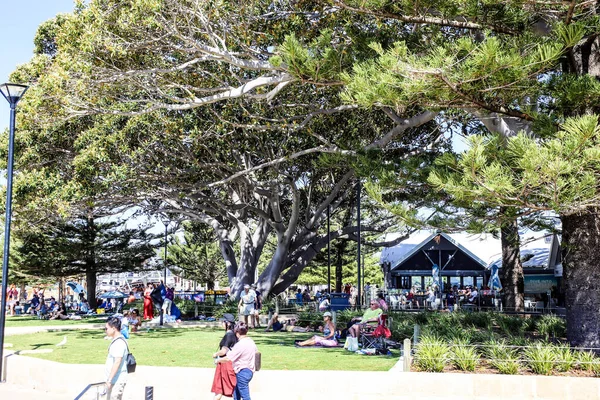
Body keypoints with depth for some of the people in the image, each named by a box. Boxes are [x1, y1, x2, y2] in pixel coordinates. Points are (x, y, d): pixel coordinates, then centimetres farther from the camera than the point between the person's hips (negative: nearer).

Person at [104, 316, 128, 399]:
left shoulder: (119, 342, -20)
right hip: (113, 380, 11)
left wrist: (109, 380, -24)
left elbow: (117, 362, -25)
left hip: (117, 380, -11)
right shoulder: (115, 341, 13)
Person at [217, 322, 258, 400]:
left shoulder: (240, 344, -20)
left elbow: (228, 358, -20)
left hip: (242, 372, -9)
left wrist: (218, 360, -2)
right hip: (250, 370, 9)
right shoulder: (251, 342, 5)